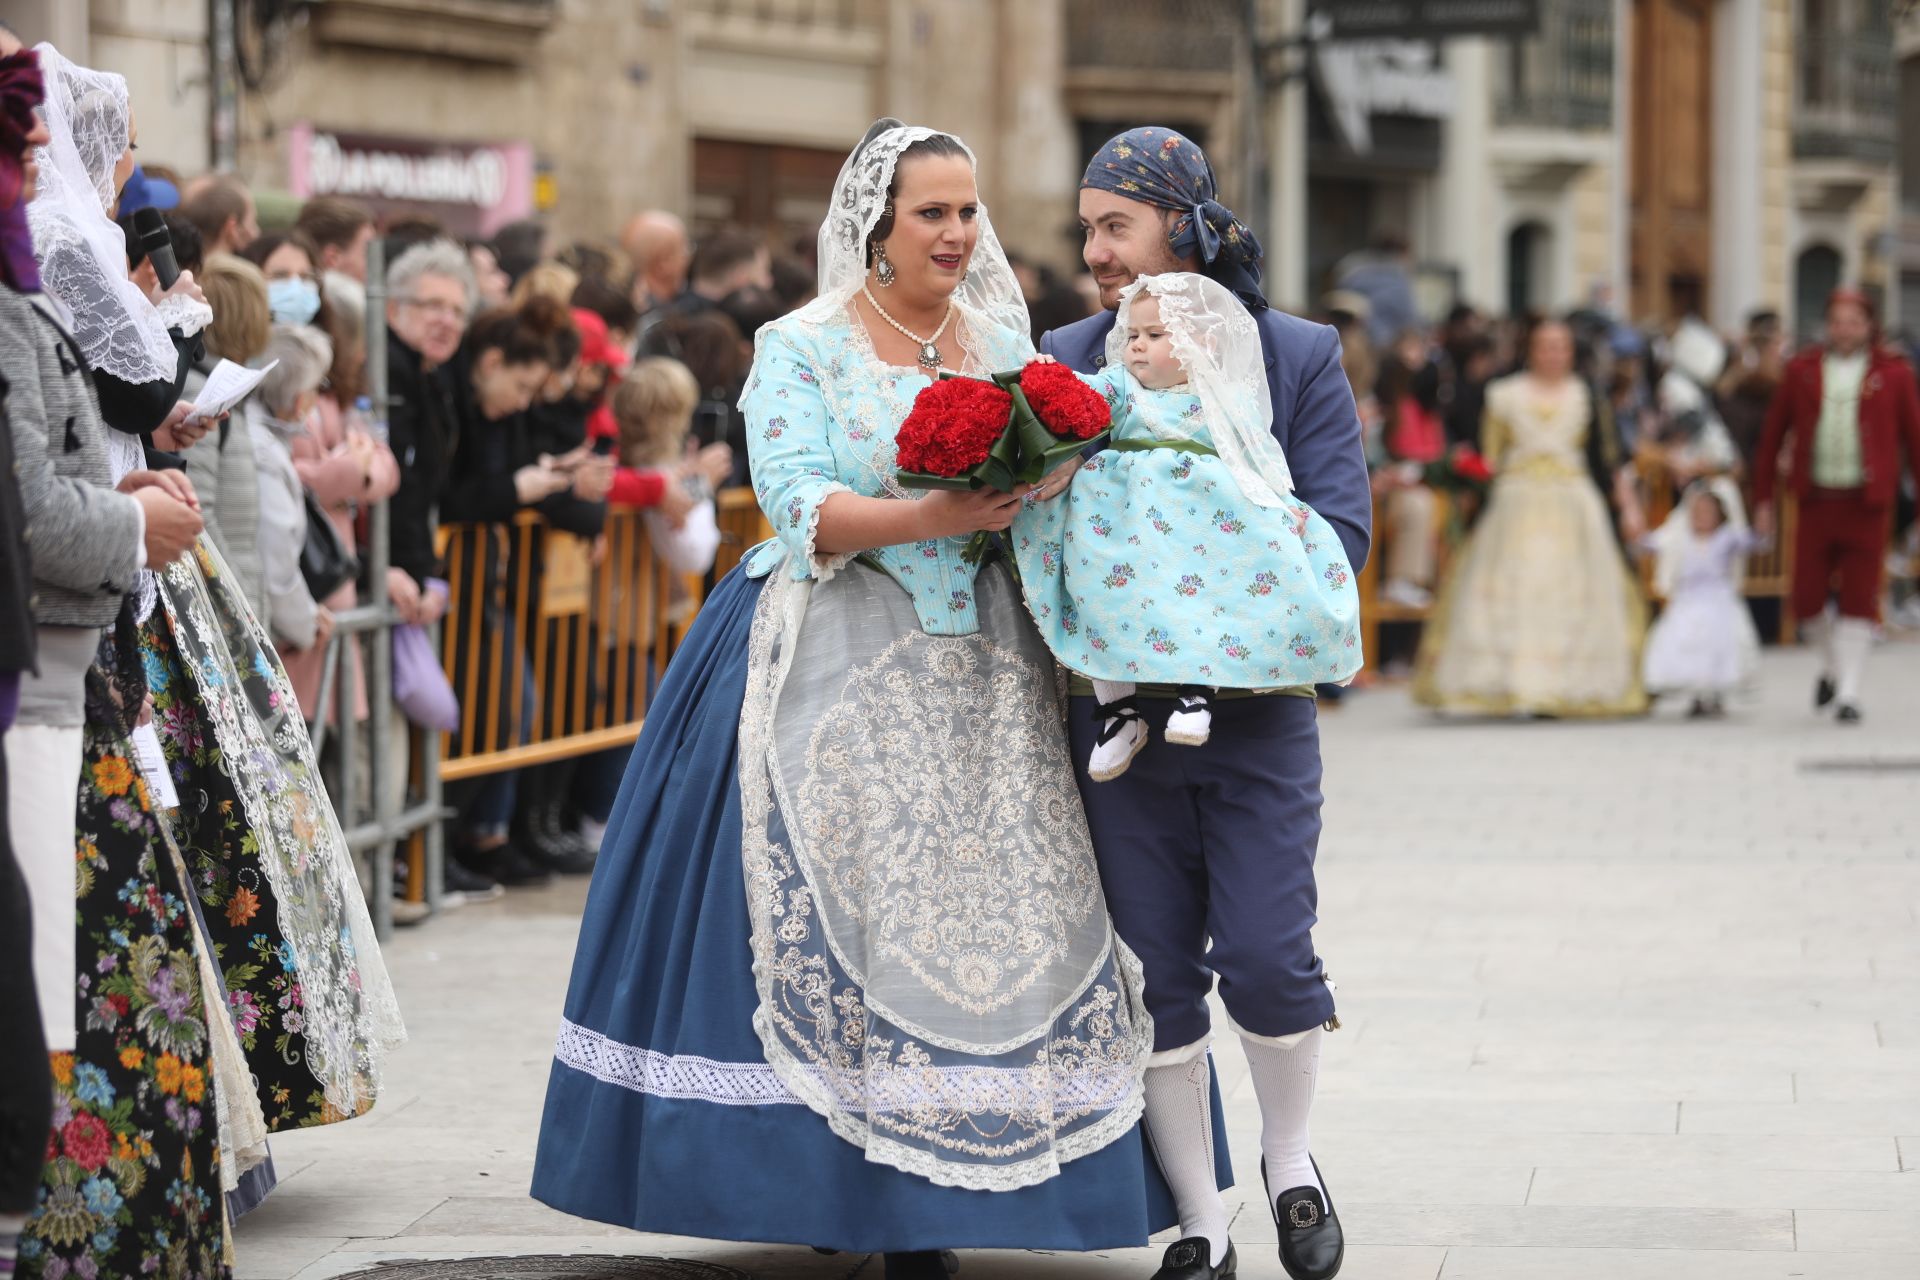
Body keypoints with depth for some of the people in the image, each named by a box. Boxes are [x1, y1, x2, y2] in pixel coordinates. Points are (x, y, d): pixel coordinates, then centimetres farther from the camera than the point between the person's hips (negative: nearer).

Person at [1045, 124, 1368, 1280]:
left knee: (1265, 958, -6)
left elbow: (1342, 525, -6)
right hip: (1119, 707, 2)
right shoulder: (1066, 361, 7)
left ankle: (1291, 1162, 21)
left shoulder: (1297, 357, 1)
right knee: (1156, 975, 4)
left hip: (1256, 706, -2)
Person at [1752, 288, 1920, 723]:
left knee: (1858, 601, -5)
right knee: (1806, 600, 0)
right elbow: (1773, 436, 10)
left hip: (1866, 506, -2)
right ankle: (1833, 664, 28)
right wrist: (1763, 499, 6)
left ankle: (1849, 693, 0)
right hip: (1816, 502, 2)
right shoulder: (1802, 371, 7)